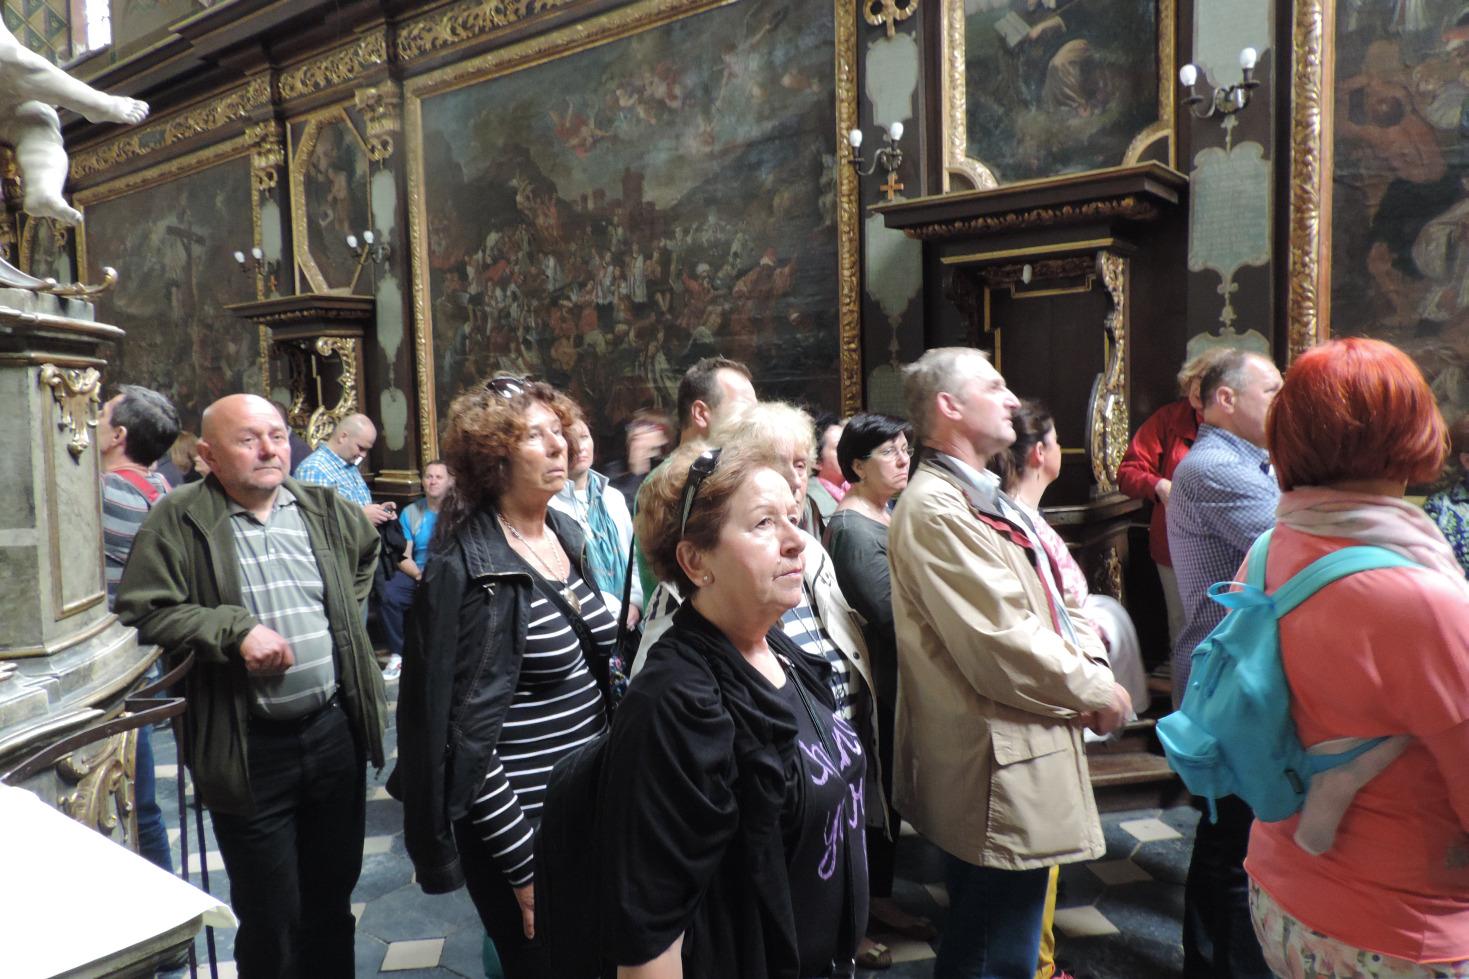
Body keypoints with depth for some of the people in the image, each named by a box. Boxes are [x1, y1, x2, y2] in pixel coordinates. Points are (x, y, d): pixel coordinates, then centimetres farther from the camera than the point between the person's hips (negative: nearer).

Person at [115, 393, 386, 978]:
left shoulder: (325, 509, 5)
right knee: (270, 921, 10)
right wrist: (236, 629, -21)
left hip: (335, 730, 4)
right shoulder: (177, 522, -8)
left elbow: (369, 550, 25)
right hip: (249, 750, -4)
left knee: (333, 901, 21)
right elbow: (144, 611, -13)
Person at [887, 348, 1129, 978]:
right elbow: (1002, 646, -24)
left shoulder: (985, 497, 14)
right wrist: (1095, 691, -10)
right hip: (997, 769, -10)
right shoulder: (935, 509, -20)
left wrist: (1091, 661, -2)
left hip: (1018, 753, 10)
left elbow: (1050, 600, 16)